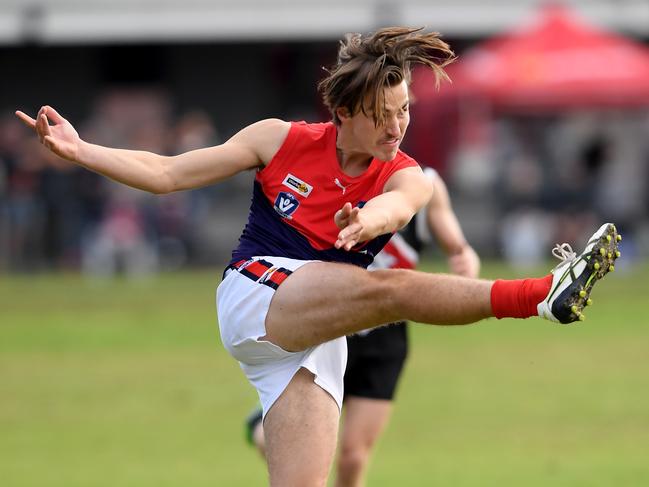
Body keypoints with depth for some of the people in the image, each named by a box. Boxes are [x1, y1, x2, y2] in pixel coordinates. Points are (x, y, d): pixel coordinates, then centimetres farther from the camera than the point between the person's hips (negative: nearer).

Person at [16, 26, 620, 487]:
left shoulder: (405, 180, 3)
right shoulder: (281, 140, 3)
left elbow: (393, 207, -23)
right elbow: (169, 174, 5)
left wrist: (365, 223, -47)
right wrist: (80, 150, -4)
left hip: (317, 341, 3)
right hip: (253, 297, -3)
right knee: (393, 287, -26)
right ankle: (544, 294, -34)